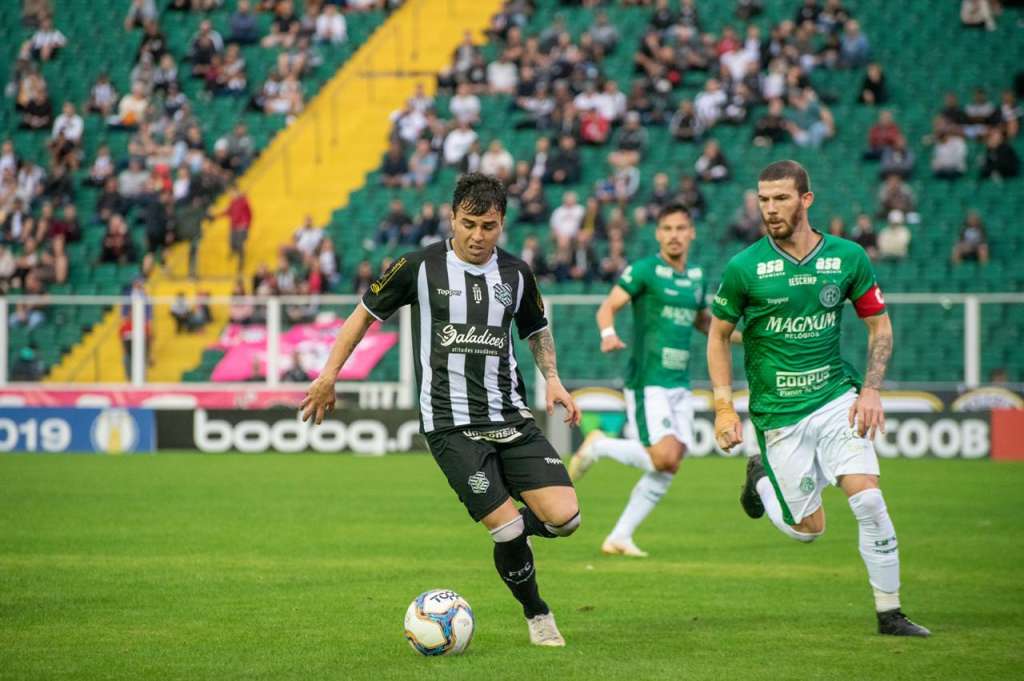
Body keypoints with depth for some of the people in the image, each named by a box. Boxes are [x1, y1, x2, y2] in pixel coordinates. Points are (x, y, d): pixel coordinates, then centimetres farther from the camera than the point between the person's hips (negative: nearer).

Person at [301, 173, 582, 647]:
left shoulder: (516, 274, 7)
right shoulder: (421, 267, -4)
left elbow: (537, 331, 25)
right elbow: (366, 312, 9)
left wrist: (553, 378, 9)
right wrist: (328, 374, 7)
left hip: (511, 417, 4)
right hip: (451, 425, -4)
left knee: (564, 517, -11)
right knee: (508, 529, -13)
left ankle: (510, 528, 24)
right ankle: (537, 615, 12)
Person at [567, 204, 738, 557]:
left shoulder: (696, 277, 13)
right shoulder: (645, 270, -6)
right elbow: (608, 307, -9)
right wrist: (608, 334, -30)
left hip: (680, 384, 7)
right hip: (648, 381, -7)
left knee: (665, 472, 1)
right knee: (665, 458, -18)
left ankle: (619, 537, 10)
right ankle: (598, 446, 5)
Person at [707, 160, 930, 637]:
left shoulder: (848, 257, -4)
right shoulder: (744, 267, -8)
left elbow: (879, 325, 7)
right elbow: (718, 335, 4)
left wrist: (871, 390, -6)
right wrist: (724, 408, -3)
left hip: (836, 398, 1)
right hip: (778, 414, -1)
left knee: (869, 501, -14)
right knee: (807, 529, 3)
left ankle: (889, 613, -1)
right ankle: (761, 479, 35)